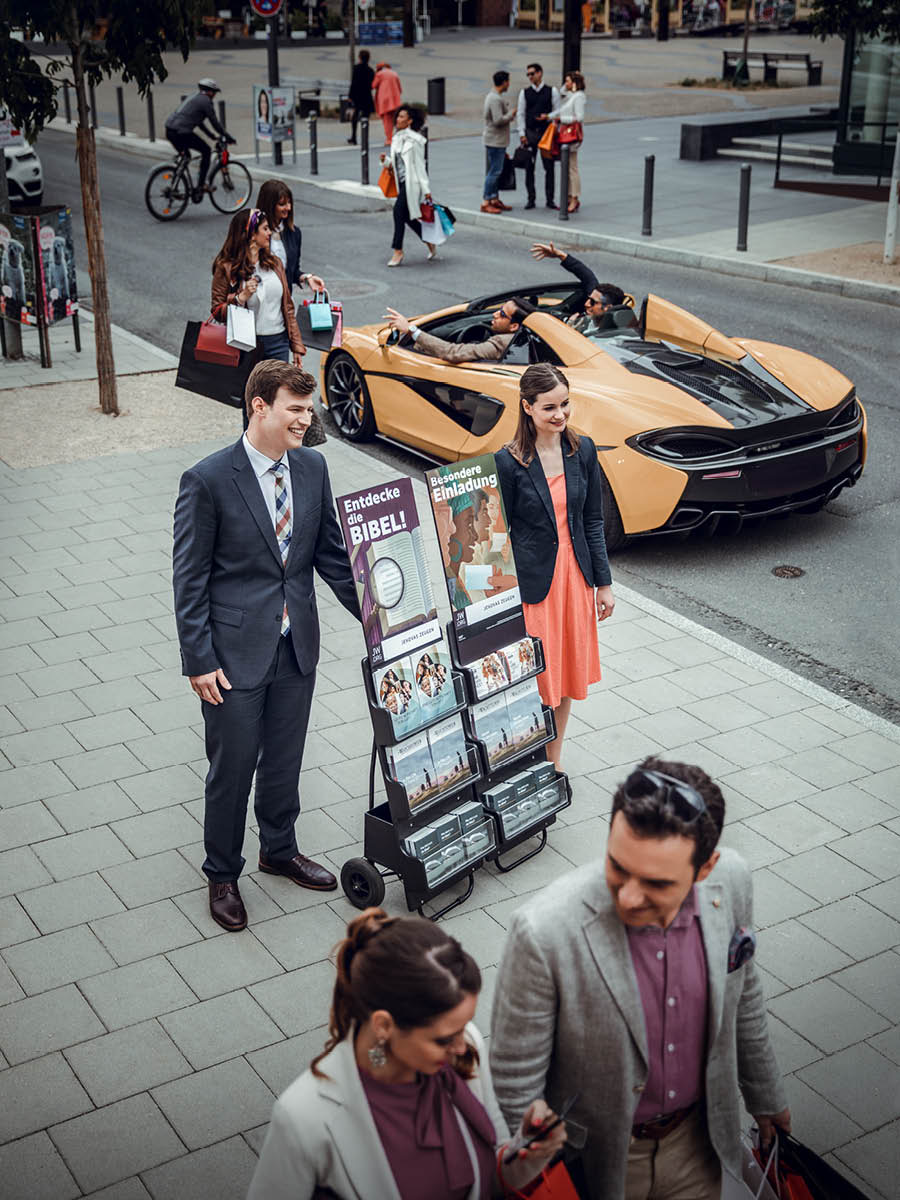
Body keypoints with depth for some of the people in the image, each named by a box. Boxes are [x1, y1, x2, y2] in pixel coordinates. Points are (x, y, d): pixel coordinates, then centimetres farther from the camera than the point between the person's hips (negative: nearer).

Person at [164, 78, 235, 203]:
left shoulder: (193, 98, 27)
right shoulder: (205, 101, -3)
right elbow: (215, 122, -2)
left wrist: (211, 135, 41)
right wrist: (228, 137, 8)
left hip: (170, 130, 9)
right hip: (181, 132, -9)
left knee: (185, 156, 27)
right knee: (206, 151, 4)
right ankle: (200, 186, 1)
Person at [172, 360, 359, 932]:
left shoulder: (312, 467, 1)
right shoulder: (208, 480, -15)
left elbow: (331, 554, 10)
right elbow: (190, 579, -12)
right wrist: (199, 661, -14)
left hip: (297, 644, 5)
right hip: (236, 651, -5)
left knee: (285, 760, 20)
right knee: (233, 768, 7)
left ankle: (280, 850, 42)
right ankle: (223, 875, 28)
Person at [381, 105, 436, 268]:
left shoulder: (414, 140, -11)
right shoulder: (397, 138, 12)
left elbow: (419, 165, -12)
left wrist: (426, 189, -12)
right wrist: (387, 160, -1)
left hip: (412, 181, -8)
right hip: (402, 181, 8)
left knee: (399, 210, -16)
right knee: (407, 216, 10)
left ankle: (398, 251, -11)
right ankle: (429, 243, 28)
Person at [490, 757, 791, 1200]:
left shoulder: (730, 881, -20)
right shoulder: (544, 932, -35)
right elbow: (513, 1088, -20)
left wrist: (764, 1096, 15)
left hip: (697, 1143, 4)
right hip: (596, 1159, -4)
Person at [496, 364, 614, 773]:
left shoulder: (583, 451, 1)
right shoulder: (509, 462, -12)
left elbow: (593, 521, 7)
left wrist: (603, 582, 7)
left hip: (575, 575, 5)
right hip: (531, 581, -5)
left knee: (566, 677, 14)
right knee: (535, 680, 2)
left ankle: (553, 764, 31)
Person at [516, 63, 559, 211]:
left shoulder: (552, 91, 2)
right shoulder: (524, 92, 6)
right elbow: (520, 114, 5)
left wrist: (548, 117, -16)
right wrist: (522, 134, -2)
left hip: (546, 132, -1)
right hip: (530, 132, 1)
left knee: (549, 167, 0)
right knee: (529, 168, 2)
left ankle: (550, 200, 6)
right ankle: (531, 199, 10)